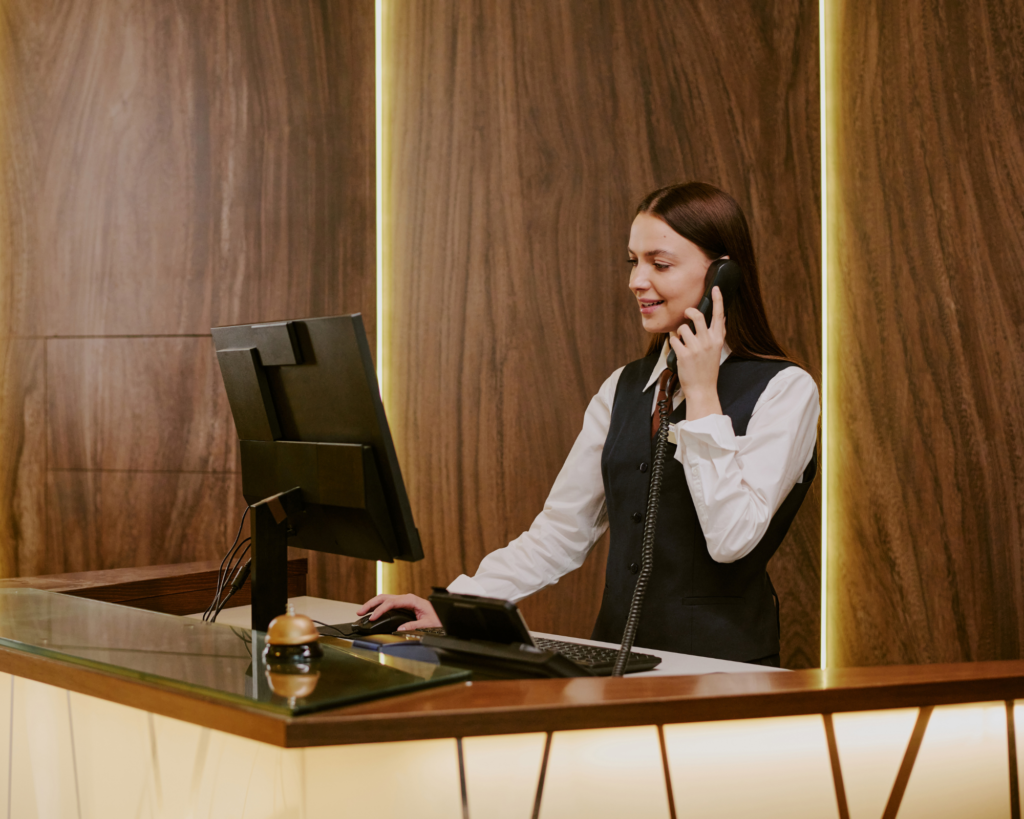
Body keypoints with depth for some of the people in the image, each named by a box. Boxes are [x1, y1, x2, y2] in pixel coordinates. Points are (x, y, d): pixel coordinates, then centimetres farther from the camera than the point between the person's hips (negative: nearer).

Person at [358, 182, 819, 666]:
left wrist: (701, 394, -11)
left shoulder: (785, 390, -4)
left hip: (722, 666, -4)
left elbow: (732, 538, -16)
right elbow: (561, 530, 9)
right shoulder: (623, 389, 13)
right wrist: (453, 605, -2)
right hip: (617, 661, 5)